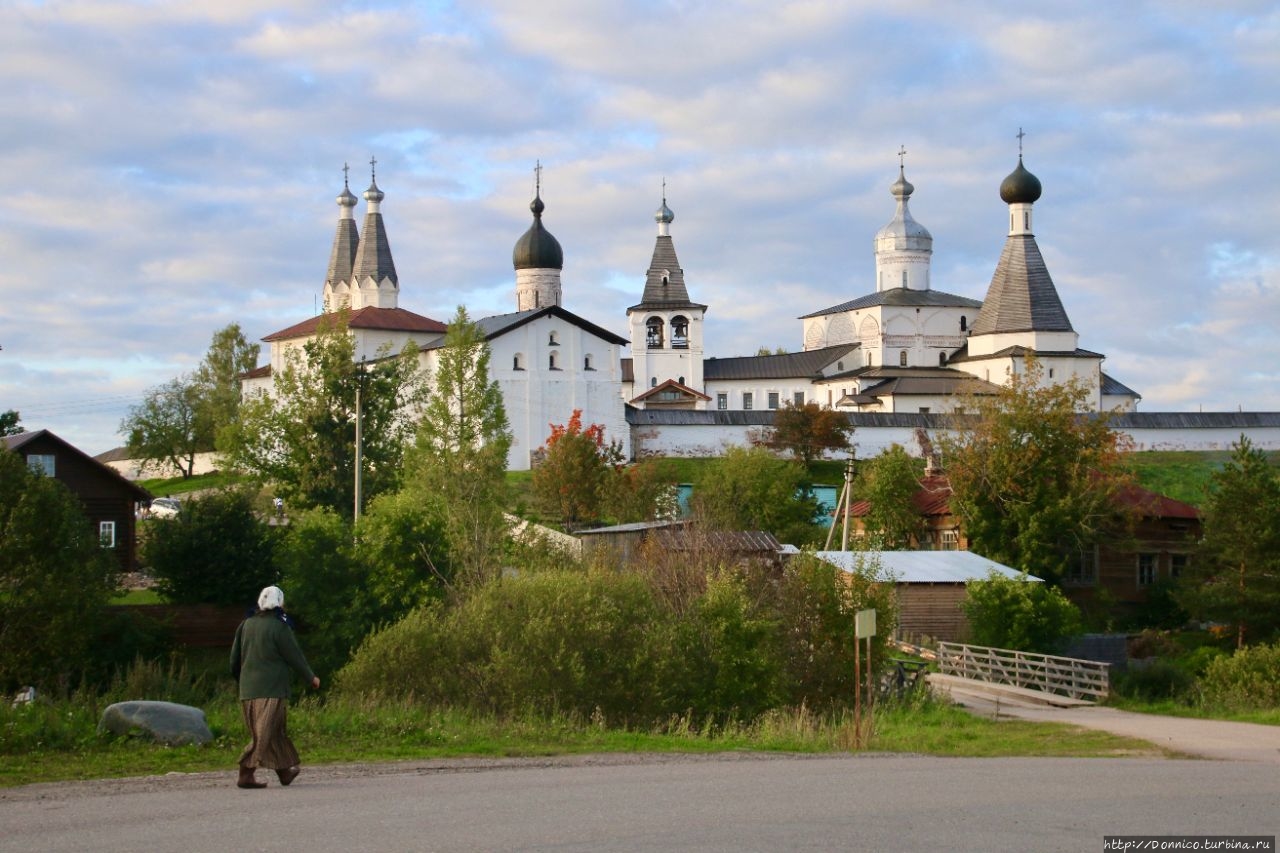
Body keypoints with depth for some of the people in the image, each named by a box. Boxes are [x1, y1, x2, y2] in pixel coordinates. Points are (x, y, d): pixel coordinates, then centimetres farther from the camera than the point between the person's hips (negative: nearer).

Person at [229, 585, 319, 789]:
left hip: (248, 689, 7)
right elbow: (294, 656, -4)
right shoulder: (279, 627, -9)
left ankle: (284, 771, 27)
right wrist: (311, 677, 10)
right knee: (264, 734, -7)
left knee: (276, 733, 17)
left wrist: (242, 678, 30)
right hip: (272, 689, -7)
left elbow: (235, 658, 15)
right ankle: (246, 774, -15)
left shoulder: (246, 625, 9)